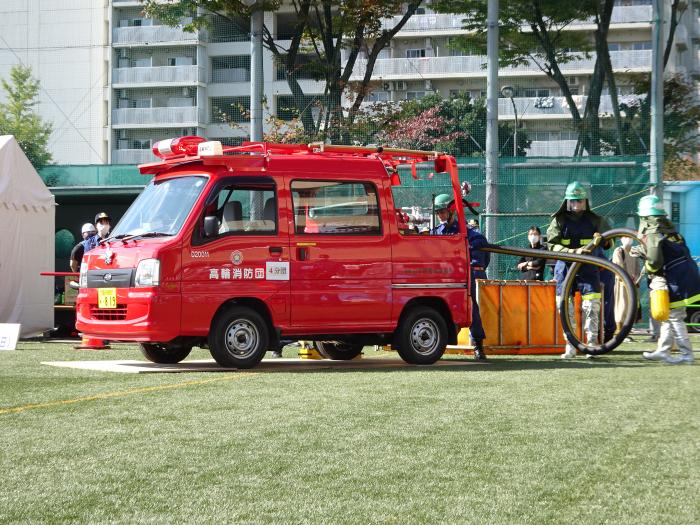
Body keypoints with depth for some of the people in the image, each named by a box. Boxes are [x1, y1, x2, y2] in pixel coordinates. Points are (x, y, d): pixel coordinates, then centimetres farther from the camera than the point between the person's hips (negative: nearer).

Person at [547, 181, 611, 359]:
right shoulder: (559, 220, 4)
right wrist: (574, 251, -22)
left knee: (592, 304, -10)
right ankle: (570, 346, 6)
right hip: (565, 267, 1)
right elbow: (552, 245, -7)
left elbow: (609, 240, 5)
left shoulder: (595, 220, 6)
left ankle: (592, 342, -1)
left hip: (588, 268, -1)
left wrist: (601, 240, -20)